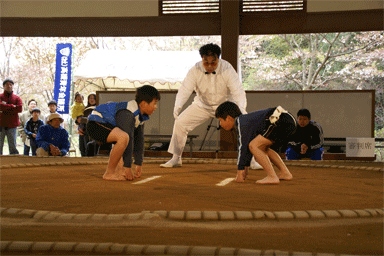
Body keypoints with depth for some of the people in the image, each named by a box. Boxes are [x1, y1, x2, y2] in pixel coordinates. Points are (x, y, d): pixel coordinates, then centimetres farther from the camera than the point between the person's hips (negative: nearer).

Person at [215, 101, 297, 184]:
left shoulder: (241, 122, -3)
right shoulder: (246, 120, 26)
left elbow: (243, 146, -8)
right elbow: (248, 145, 34)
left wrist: (239, 172, -3)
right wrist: (246, 168, 40)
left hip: (280, 121, -11)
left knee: (254, 146, -10)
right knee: (262, 148, 23)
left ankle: (272, 177, -14)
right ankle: (285, 173, 17)